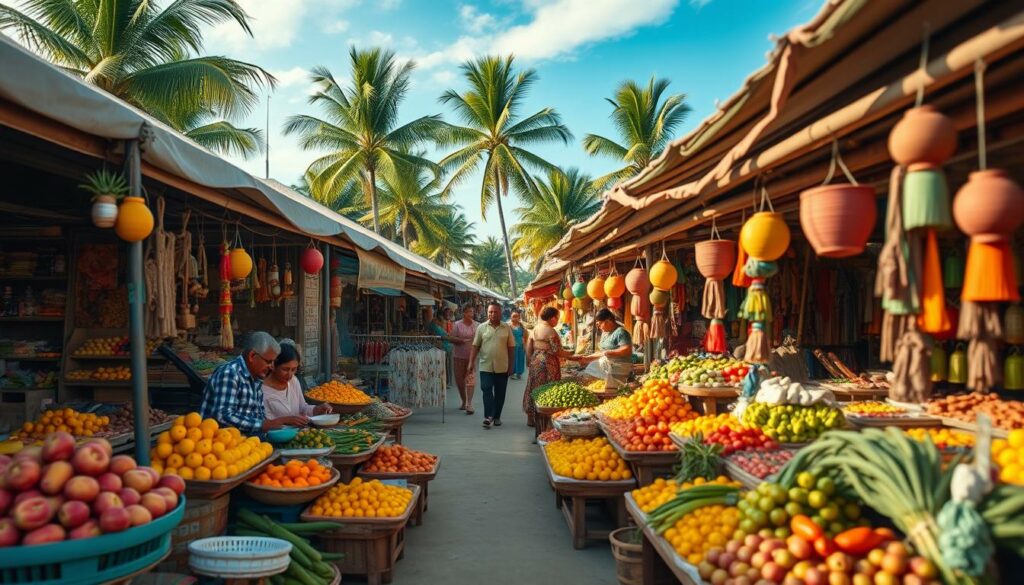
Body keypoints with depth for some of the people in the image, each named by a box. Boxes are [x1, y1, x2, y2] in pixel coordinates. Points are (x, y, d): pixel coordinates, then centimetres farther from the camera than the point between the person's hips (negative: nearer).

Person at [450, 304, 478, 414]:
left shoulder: (476, 325, 5)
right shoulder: (457, 325, 0)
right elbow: (452, 338, -5)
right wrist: (463, 340, -19)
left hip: (472, 356, -1)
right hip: (459, 356, 1)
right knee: (459, 380, 8)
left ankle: (469, 405, -11)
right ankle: (464, 401, 27)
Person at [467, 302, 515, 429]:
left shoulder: (507, 328, 2)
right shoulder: (481, 327, 2)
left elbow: (511, 347, 5)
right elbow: (475, 346, 4)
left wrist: (510, 365, 3)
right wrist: (471, 362, -3)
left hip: (502, 367, 1)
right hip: (486, 366, -1)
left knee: (500, 393, 8)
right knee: (486, 391, -8)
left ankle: (497, 417, 19)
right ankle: (488, 416, -9)